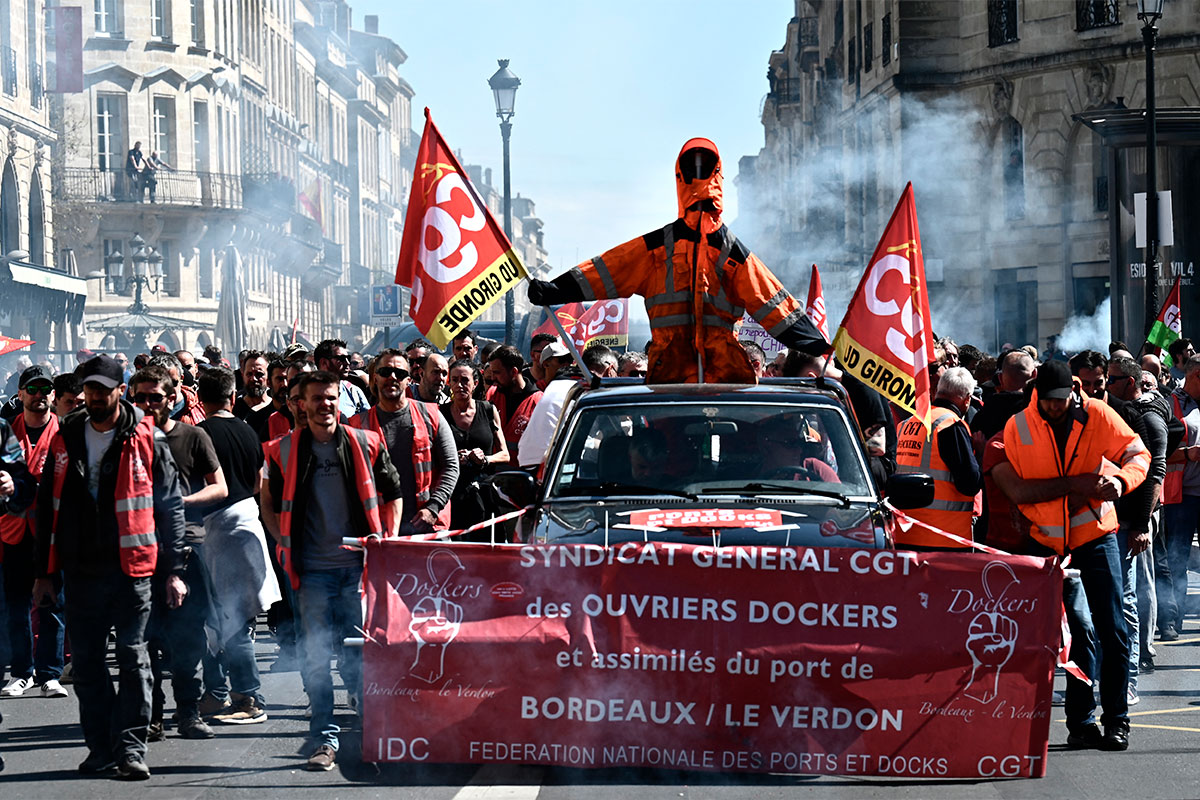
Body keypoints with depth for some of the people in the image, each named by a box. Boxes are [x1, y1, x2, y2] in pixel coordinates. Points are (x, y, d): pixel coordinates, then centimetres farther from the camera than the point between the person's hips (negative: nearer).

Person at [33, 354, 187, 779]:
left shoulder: (147, 440, -1)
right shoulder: (65, 440, 10)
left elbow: (171, 506, 0)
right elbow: (48, 509, 15)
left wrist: (175, 570, -5)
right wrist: (42, 572, 12)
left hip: (130, 568, -4)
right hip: (80, 569, 4)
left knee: (132, 657, -3)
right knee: (85, 661, 7)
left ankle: (131, 747, 1)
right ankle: (101, 747, 15)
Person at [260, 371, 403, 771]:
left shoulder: (365, 444, 5)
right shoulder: (286, 450, 4)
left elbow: (393, 494, 14)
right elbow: (270, 504, 15)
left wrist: (390, 539, 5)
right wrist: (286, 544, 4)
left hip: (358, 563, 0)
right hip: (313, 569, 0)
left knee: (361, 650, 0)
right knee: (317, 654, 1)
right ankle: (324, 738, 6)